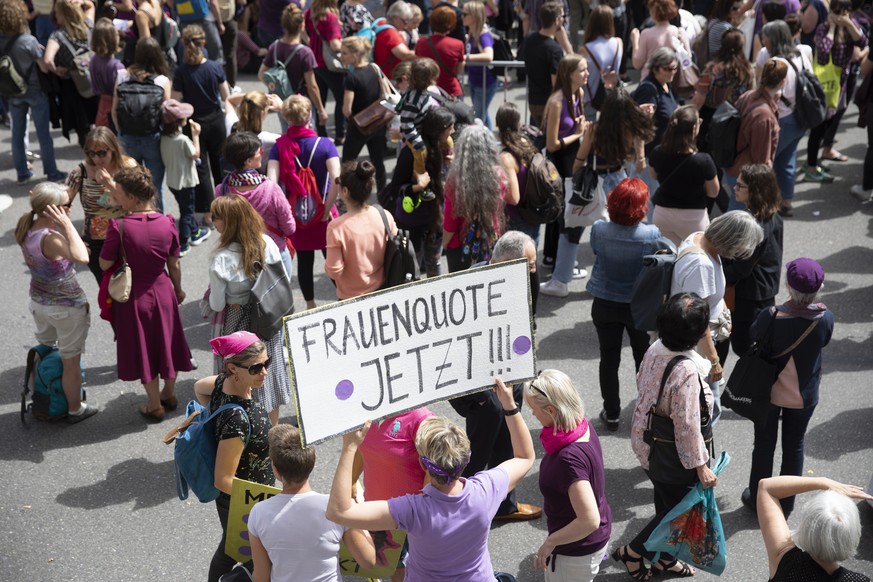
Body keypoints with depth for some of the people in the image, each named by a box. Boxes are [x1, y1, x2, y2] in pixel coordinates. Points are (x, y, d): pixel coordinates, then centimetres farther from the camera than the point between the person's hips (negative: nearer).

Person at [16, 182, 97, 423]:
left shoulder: (26, 229, -9)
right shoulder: (50, 238, -33)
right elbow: (82, 258, -48)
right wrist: (68, 225, -40)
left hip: (38, 302, 8)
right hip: (66, 307, -8)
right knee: (71, 362, 12)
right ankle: (75, 410, 29)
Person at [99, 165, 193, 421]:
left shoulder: (119, 227, -24)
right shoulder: (167, 223, -12)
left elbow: (105, 264, -14)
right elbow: (174, 265, -2)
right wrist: (178, 290, 14)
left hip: (133, 297, -3)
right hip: (162, 292, 3)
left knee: (143, 347, 15)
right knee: (166, 342, 22)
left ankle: (155, 405, 28)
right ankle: (169, 394, 41)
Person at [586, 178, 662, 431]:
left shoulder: (599, 230, -20)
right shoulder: (652, 234, -24)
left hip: (604, 304, 1)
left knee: (609, 359, 16)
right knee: (644, 358, 20)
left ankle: (612, 413, 27)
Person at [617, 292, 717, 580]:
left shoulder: (656, 349, -10)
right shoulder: (686, 370, -34)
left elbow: (642, 383, 9)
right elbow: (687, 425, -28)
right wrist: (700, 465, -16)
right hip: (673, 458, -8)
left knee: (667, 505, 27)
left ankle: (663, 558, 45)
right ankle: (633, 552, 27)